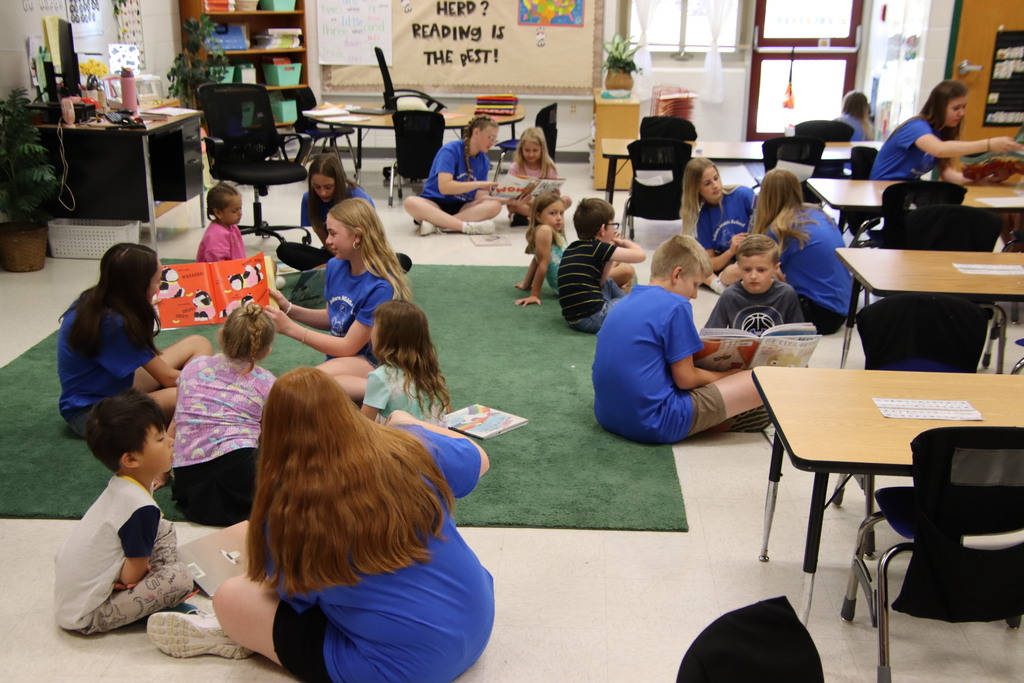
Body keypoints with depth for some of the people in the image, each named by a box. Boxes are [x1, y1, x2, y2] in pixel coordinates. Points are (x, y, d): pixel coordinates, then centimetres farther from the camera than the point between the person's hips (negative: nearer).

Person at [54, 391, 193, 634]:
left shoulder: (119, 485, 0)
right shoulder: (142, 508, -28)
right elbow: (133, 574, -19)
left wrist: (141, 568, -6)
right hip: (84, 616, -10)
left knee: (164, 530, 11)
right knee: (180, 577, -25)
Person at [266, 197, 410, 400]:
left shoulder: (380, 287, -20)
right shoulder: (335, 267, 3)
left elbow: (348, 347, -15)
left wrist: (290, 328, -14)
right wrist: (288, 309, 3)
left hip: (375, 362, -8)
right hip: (341, 360, 8)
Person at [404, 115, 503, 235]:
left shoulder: (484, 161, 7)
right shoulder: (451, 150, -10)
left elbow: (479, 196, 2)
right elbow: (444, 187, -20)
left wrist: (505, 199, -16)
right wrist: (479, 184, -21)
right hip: (435, 203, -4)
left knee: (495, 205, -25)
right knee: (410, 202, -36)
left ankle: (436, 224, -34)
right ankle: (467, 226, -44)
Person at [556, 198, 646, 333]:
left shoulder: (571, 249, 13)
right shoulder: (598, 248, -10)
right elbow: (640, 255, -12)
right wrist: (624, 243, 9)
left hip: (573, 319, 9)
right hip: (593, 319, -9)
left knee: (609, 283, 34)